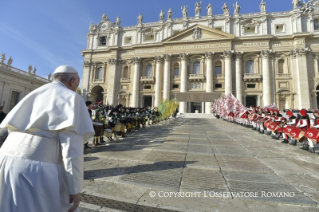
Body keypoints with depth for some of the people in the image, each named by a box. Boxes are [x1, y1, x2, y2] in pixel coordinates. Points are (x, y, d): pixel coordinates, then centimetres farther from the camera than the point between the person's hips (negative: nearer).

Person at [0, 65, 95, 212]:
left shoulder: (32, 96, 19)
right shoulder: (71, 98, -5)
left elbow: (12, 132, 22)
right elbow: (72, 145, -15)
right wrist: (76, 188, -12)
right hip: (37, 168, -7)